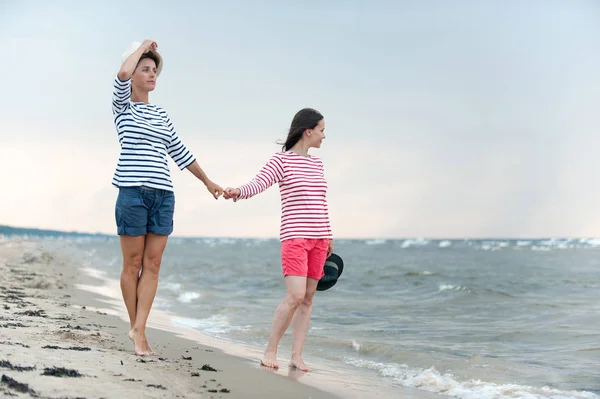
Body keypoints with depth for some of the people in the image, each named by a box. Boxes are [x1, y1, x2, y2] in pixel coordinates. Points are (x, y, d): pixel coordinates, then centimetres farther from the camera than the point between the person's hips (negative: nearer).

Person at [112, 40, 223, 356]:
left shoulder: (161, 115, 19)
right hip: (133, 191, -5)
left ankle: (139, 330, -3)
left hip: (163, 194, 5)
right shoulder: (122, 105, 5)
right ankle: (135, 327, 10)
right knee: (133, 264, 0)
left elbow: (180, 152, 25)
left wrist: (207, 181, 26)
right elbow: (123, 73, -15)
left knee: (152, 264, -2)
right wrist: (143, 46, 0)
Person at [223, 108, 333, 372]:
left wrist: (328, 236, 22)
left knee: (308, 298, 4)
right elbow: (258, 184, -18)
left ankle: (296, 355, 8)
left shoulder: (317, 164, 15)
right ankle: (270, 350, 0)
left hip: (318, 239, 7)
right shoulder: (281, 161, -4)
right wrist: (238, 191, -39)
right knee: (295, 296, -15)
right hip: (294, 236, -7)